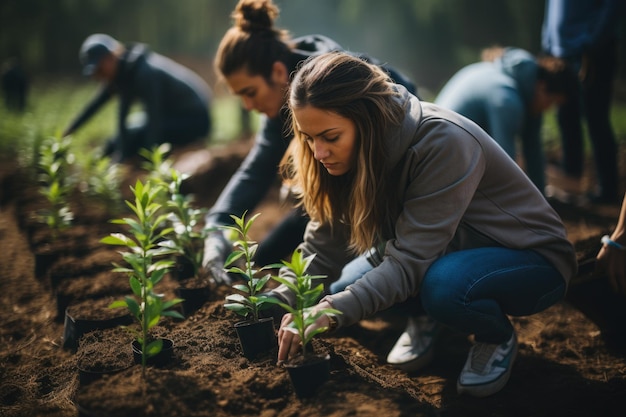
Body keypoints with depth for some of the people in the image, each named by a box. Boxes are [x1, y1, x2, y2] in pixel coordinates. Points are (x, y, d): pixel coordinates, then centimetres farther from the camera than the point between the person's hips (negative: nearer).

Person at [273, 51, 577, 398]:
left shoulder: (443, 143, -31)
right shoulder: (359, 150, -10)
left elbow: (411, 261, -34)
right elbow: (324, 246, -11)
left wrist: (331, 311, -42)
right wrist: (279, 303, -25)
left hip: (533, 260, -6)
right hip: (458, 250, 7)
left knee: (441, 286, -37)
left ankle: (498, 337, -6)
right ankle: (427, 325, 9)